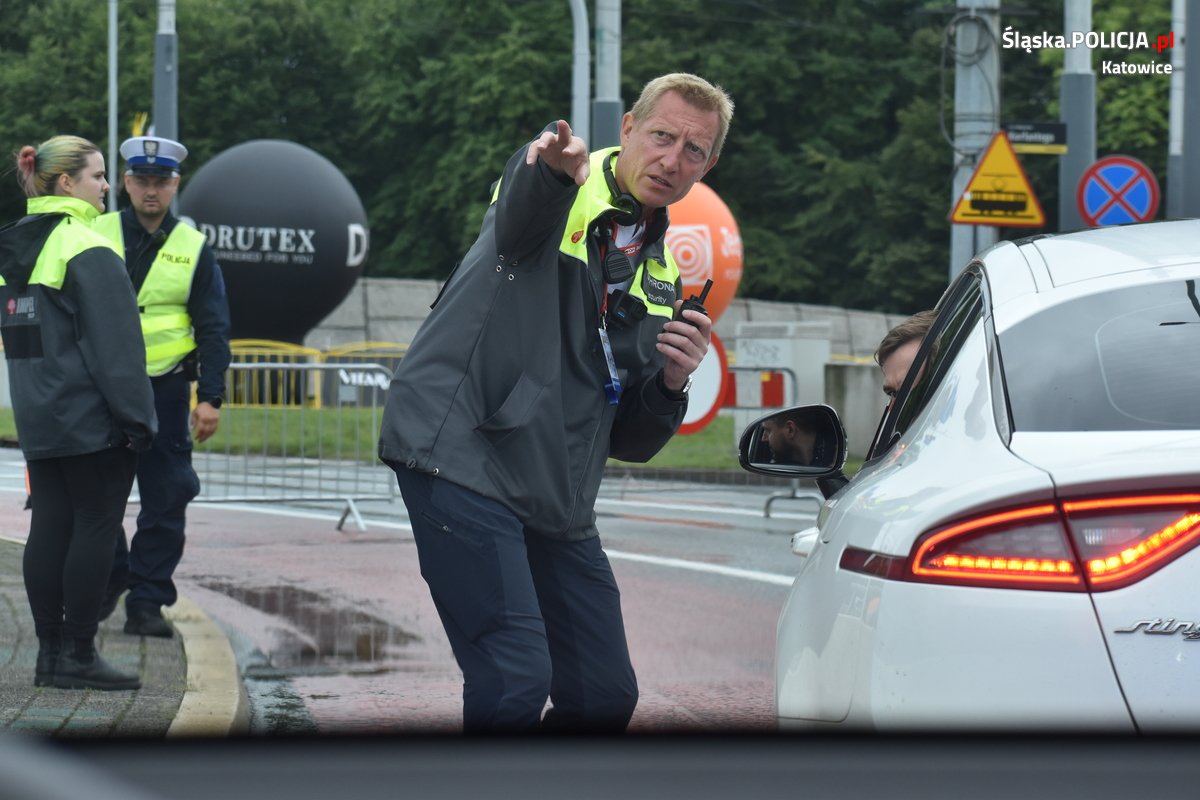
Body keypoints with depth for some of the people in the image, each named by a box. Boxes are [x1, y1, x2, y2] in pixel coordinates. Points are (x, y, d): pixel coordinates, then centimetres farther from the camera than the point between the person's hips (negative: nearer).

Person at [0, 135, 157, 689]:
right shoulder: (87, 250, -14)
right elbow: (116, 345, -17)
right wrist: (136, 415, -15)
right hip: (91, 417, -8)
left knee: (49, 526, 9)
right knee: (96, 525, -3)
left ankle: (50, 650, 11)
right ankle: (77, 655, -2)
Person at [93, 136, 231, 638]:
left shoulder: (194, 249, 5)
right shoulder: (96, 236, 3)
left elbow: (213, 329, 4)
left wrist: (211, 397, -2)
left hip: (165, 389, 0)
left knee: (165, 503, 0)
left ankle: (146, 604, 6)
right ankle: (112, 577, 26)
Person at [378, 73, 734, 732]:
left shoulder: (660, 281, 18)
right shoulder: (561, 195, -2)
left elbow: (629, 442, 18)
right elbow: (519, 217, -31)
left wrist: (670, 383, -4)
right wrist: (553, 168, -55)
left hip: (557, 497, 8)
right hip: (463, 456, -8)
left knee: (606, 695, 9)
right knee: (515, 681, -19)